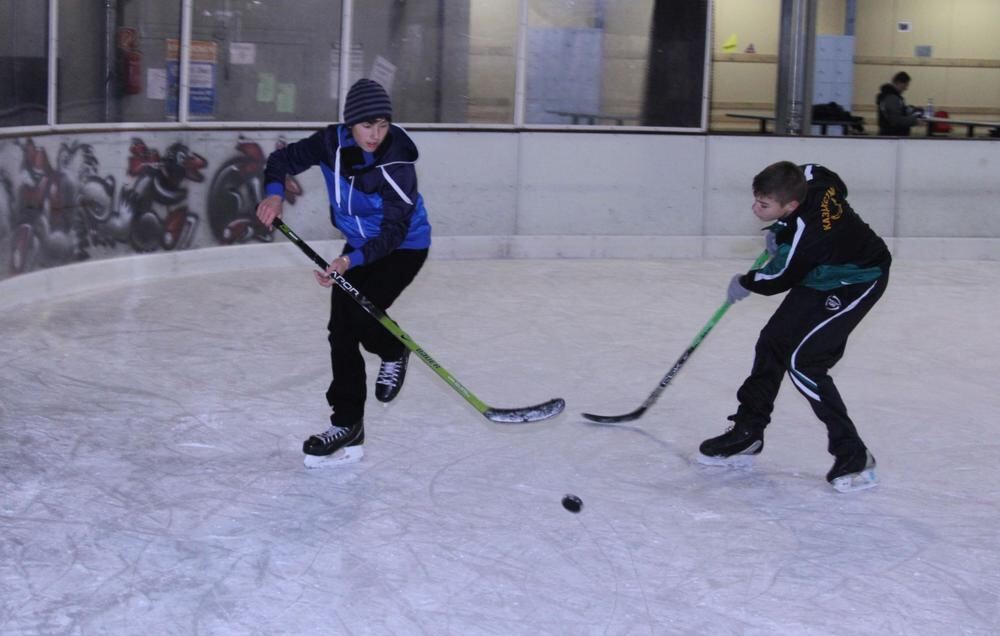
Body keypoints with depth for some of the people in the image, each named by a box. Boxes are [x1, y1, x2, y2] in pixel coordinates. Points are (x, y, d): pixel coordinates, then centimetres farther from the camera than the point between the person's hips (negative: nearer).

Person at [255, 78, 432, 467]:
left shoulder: (397, 164, -30)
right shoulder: (332, 143, -15)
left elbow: (393, 232, -31)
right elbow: (284, 159, 0)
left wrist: (351, 261, -43)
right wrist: (274, 193, -20)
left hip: (404, 248, -6)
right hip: (359, 244, 6)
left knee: (359, 315, -23)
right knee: (341, 330, -2)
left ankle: (394, 352, 14)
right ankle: (348, 426, 4)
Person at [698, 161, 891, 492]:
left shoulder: (803, 238, -37)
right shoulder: (808, 178, -17)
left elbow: (778, 279, -18)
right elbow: (836, 184, 8)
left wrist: (744, 284, 4)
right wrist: (780, 230, 6)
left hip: (855, 283, -10)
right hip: (821, 273, 10)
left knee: (803, 361, -18)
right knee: (773, 342, 8)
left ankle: (852, 455, -10)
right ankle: (746, 434, 21)